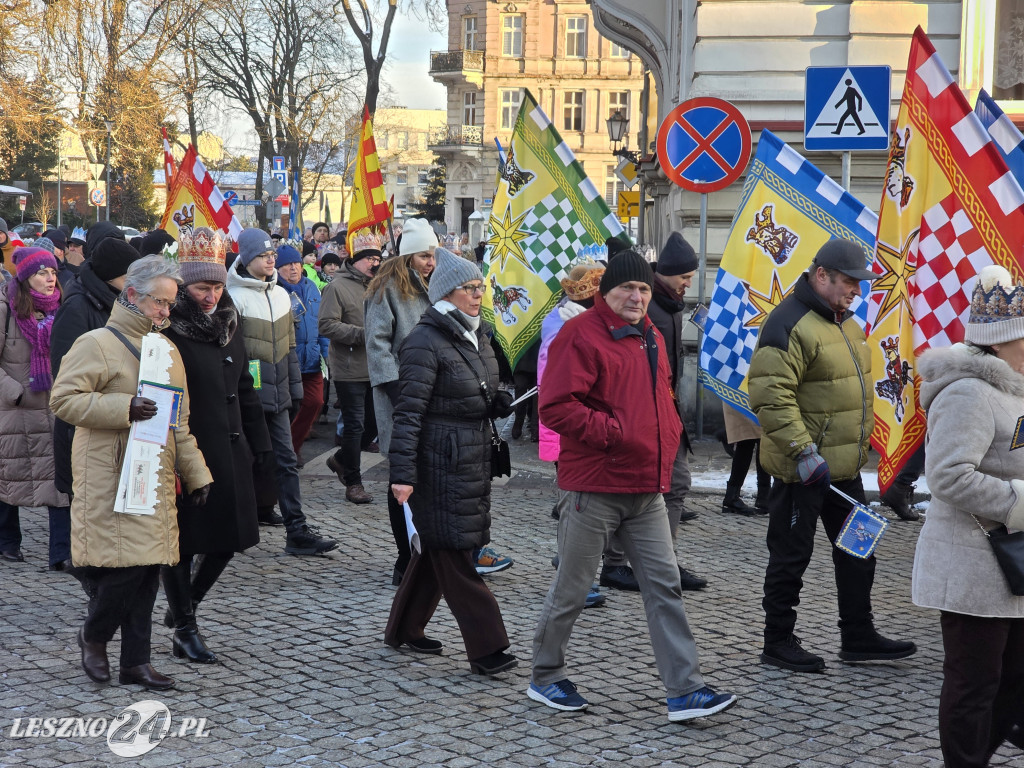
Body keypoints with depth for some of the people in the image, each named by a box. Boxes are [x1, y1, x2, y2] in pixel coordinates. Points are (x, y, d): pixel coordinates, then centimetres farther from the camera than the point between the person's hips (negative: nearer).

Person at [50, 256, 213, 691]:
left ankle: (136, 662, 14)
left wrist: (195, 473, 17)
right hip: (111, 479, -7)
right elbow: (64, 399, -13)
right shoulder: (97, 344, -6)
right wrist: (122, 408, -22)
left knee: (148, 566, 6)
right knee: (125, 565, -10)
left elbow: (180, 421, 22)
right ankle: (93, 635, 17)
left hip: (156, 477, 7)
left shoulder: (166, 350, 17)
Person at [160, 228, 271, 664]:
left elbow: (244, 387, 19)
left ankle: (183, 607, 32)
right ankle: (185, 630, 15)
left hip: (228, 450, 7)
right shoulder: (167, 331, -11)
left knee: (229, 536, 11)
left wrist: (258, 441, 17)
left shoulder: (227, 325, 13)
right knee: (182, 540, 2)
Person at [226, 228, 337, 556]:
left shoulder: (281, 295, 13)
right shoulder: (235, 297, -9)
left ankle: (298, 531, 5)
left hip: (277, 394, 6)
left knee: (285, 460, 4)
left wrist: (295, 388, 16)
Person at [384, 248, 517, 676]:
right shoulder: (425, 342, -14)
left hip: (473, 458, 9)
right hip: (439, 460, -9)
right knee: (453, 552, -5)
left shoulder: (476, 335, 13)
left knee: (439, 547, 15)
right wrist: (402, 473, -21)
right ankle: (485, 648, -3)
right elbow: (409, 412, -17)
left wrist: (501, 402, 5)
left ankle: (404, 630, 28)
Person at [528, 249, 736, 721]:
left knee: (665, 586, 3)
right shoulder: (581, 335, -12)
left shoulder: (651, 338, 15)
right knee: (571, 589, 5)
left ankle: (685, 691, 4)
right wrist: (613, 433, -20)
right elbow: (556, 407, -20)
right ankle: (545, 678, 23)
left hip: (647, 488, 7)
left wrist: (668, 433, 14)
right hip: (593, 487, -7)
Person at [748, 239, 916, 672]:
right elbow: (771, 396, -26)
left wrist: (859, 444, 23)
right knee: (791, 555, 2)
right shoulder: (790, 323, -18)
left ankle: (858, 637, 27)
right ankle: (778, 644, 15)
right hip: (802, 469, -9)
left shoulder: (844, 320, 13)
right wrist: (803, 452, -27)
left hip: (844, 464, 9)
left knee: (857, 550, 15)